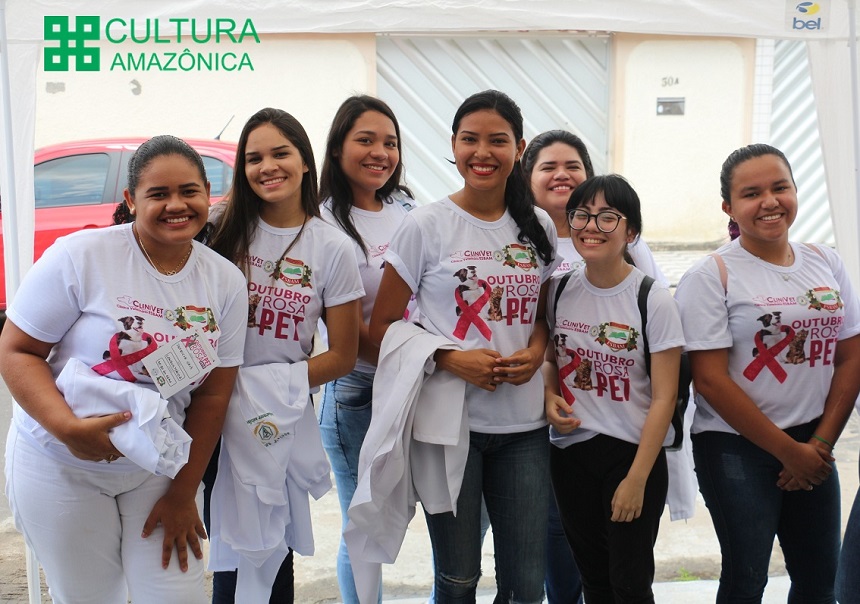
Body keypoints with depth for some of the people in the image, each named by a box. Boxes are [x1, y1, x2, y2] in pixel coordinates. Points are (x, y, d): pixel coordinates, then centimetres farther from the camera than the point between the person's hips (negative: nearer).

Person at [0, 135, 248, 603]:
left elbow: (212, 395, 0)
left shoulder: (226, 282, -4)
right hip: (63, 466, -2)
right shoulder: (79, 256, -15)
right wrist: (67, 427, -28)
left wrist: (183, 494, -1)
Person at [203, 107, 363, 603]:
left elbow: (342, 356, -1)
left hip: (282, 415, -1)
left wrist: (268, 385, -13)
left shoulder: (332, 248, -3)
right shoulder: (221, 228, 0)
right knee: (227, 543, 2)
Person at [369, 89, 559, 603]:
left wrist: (535, 352, -5)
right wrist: (449, 357, -18)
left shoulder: (539, 227, 6)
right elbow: (383, 325, -3)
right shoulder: (427, 226, -6)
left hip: (524, 426, 3)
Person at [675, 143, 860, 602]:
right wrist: (788, 451, -12)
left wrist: (821, 443, -3)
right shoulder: (712, 276, -10)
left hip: (813, 448, 5)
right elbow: (710, 379, -14)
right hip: (737, 448, -5)